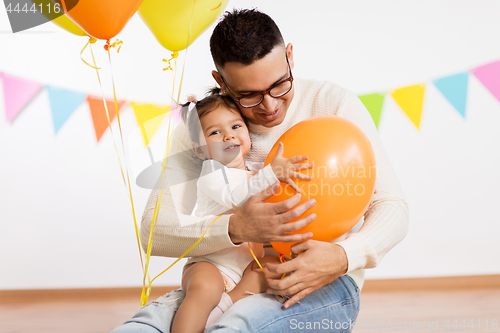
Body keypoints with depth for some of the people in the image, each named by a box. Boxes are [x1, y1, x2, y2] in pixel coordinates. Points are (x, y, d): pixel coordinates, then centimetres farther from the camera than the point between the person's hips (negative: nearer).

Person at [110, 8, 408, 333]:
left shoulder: (334, 104, -4)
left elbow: (392, 207, -6)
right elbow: (154, 230, -8)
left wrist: (344, 257, -28)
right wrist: (236, 228, -28)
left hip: (325, 285, -1)